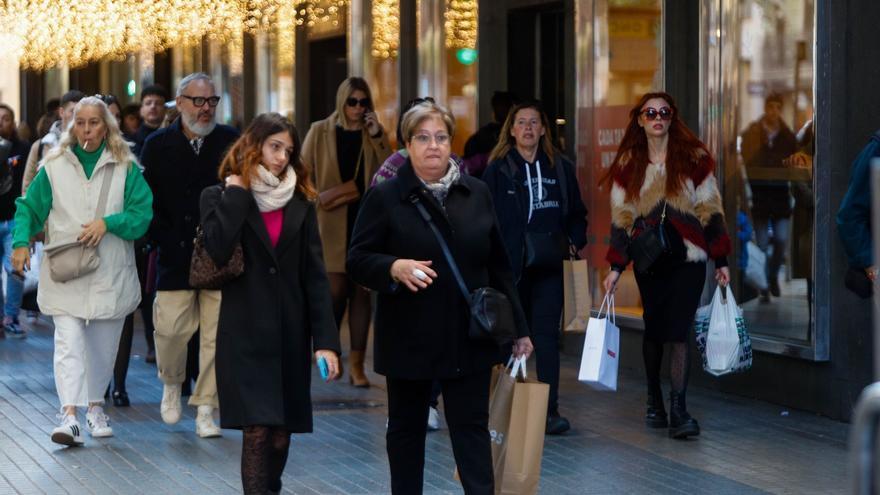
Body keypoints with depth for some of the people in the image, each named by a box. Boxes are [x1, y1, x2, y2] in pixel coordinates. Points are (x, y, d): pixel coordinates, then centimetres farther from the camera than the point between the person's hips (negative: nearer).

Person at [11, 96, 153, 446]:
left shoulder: (125, 167, 3)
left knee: (103, 345, 12)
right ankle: (70, 416, -21)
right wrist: (21, 242, -7)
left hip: (110, 273, 1)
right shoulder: (55, 166, 4)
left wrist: (108, 223, -17)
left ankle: (95, 407, 31)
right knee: (68, 342, -13)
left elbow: (142, 213, -3)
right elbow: (29, 207, 8)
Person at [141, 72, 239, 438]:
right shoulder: (157, 145, 4)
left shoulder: (231, 141, 4)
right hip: (175, 258, 0)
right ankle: (172, 384, 26)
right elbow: (146, 202, 4)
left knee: (216, 336, -1)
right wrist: (166, 241, -6)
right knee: (170, 330, -4)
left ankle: (205, 411, 9)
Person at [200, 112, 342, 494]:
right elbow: (219, 251, -17)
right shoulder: (219, 197, 2)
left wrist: (326, 340, -3)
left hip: (289, 335, 3)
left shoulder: (300, 203, 10)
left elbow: (315, 276, 5)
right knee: (257, 430, -12)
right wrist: (237, 194, -10)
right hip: (245, 333, -3)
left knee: (281, 433, 6)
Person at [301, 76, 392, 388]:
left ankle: (356, 364, 5)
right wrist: (314, 203, -4)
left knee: (361, 292, 2)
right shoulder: (321, 132, 4)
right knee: (336, 289, -8)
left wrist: (377, 136, -9)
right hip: (332, 224, -2)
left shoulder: (372, 134, 10)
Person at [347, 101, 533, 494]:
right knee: (407, 428, 11)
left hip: (469, 338, 2)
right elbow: (357, 260, -6)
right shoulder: (385, 197, -4)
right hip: (409, 338, -2)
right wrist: (394, 268, -27)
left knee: (472, 427, 0)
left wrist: (518, 327, 9)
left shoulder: (476, 194, 6)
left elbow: (498, 266, 10)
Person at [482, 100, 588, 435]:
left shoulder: (560, 168, 10)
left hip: (549, 265, 1)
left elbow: (577, 213, 17)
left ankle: (550, 410, -7)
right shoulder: (498, 169, 3)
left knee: (546, 333, -6)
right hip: (510, 265, -1)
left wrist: (574, 241, 1)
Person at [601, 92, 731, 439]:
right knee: (654, 330, 9)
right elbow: (622, 218, 8)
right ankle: (654, 400, 26)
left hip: (687, 258, -2)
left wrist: (720, 260, 0)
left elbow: (710, 211, 3)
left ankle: (678, 410, -13)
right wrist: (616, 266, 2)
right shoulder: (628, 165, 6)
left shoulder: (694, 159, 1)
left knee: (678, 332, -10)